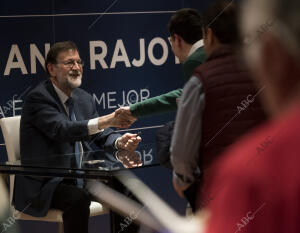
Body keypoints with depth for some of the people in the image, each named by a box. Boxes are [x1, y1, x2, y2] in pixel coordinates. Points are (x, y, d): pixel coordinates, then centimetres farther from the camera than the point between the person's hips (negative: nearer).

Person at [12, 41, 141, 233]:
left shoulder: (84, 98, 13)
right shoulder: (38, 98, -12)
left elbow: (101, 135, 10)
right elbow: (63, 130, -28)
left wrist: (120, 142, -15)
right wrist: (107, 120, -39)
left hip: (81, 177, 7)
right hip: (44, 183, -7)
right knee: (78, 198, -34)